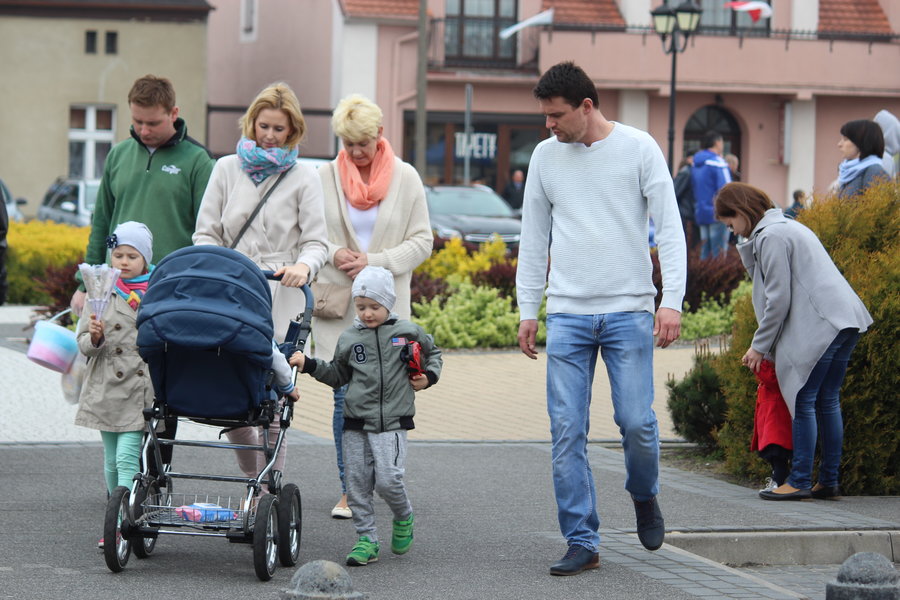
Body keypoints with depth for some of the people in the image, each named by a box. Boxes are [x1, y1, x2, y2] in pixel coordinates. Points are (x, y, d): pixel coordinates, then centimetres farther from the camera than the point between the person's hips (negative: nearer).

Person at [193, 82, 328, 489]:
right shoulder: (227, 168, 13)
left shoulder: (304, 177, 7)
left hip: (279, 299, -2)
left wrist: (303, 266, -21)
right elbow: (206, 233, 12)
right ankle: (253, 477, 18)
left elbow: (316, 241, 2)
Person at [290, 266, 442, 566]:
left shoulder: (408, 332, 3)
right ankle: (367, 539, 10)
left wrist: (428, 377, 4)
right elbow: (338, 376, 19)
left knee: (388, 479, -13)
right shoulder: (349, 338, 8)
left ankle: (403, 517, 17)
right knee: (357, 483, 1)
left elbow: (432, 352, 21)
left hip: (392, 422, -3)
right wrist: (310, 365, 6)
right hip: (355, 422, 3)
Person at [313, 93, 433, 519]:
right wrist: (333, 253, -10)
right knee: (345, 398, -3)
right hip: (338, 304, 1)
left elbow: (422, 241, 3)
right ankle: (350, 491, 3)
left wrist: (375, 261, -10)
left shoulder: (405, 177, 4)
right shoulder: (326, 177, 5)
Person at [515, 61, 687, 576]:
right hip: (567, 315, 3)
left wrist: (672, 301, -12)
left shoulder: (638, 148, -1)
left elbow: (670, 228, -2)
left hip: (629, 311, -3)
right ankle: (582, 543, 3)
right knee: (567, 433, -4)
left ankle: (644, 495, 25)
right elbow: (534, 240, 15)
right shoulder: (546, 156, 9)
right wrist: (527, 312, 12)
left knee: (636, 422, -7)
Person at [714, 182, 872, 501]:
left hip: (820, 326, -10)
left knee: (803, 403, -5)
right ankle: (829, 481, 14)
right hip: (846, 321, 10)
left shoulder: (771, 236, -8)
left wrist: (760, 346, -3)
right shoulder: (789, 228, 24)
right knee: (827, 401, 12)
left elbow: (779, 299, -12)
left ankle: (800, 481, -4)